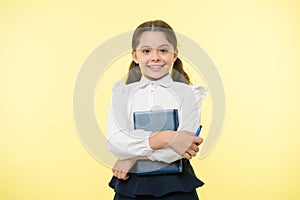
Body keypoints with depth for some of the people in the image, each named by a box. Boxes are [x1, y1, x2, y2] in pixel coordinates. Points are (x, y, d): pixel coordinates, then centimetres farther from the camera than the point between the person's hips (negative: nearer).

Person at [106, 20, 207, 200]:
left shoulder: (187, 93, -2)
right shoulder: (122, 93, 3)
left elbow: (186, 144, -13)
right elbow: (115, 142, -11)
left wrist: (134, 155, -14)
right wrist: (164, 138, -22)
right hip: (130, 184, 1)